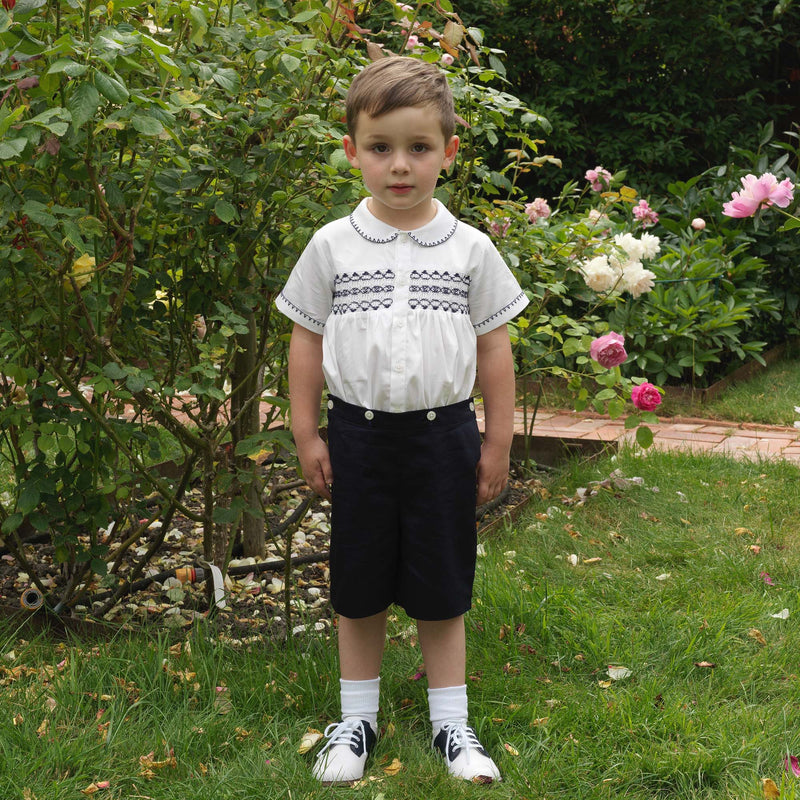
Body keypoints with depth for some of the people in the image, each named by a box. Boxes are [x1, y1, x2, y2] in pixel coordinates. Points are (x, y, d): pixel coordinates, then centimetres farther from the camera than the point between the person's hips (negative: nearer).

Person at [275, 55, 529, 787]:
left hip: (443, 433, 0)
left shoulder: (469, 249, -2)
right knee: (359, 588, 12)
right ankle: (357, 719, 27)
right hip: (360, 432, 1)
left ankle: (451, 724, 23)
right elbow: (307, 342, 4)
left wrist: (498, 443, 4)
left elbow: (494, 349, 3)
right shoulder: (332, 246, -2)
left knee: (441, 588, 9)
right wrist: (306, 437, 3)